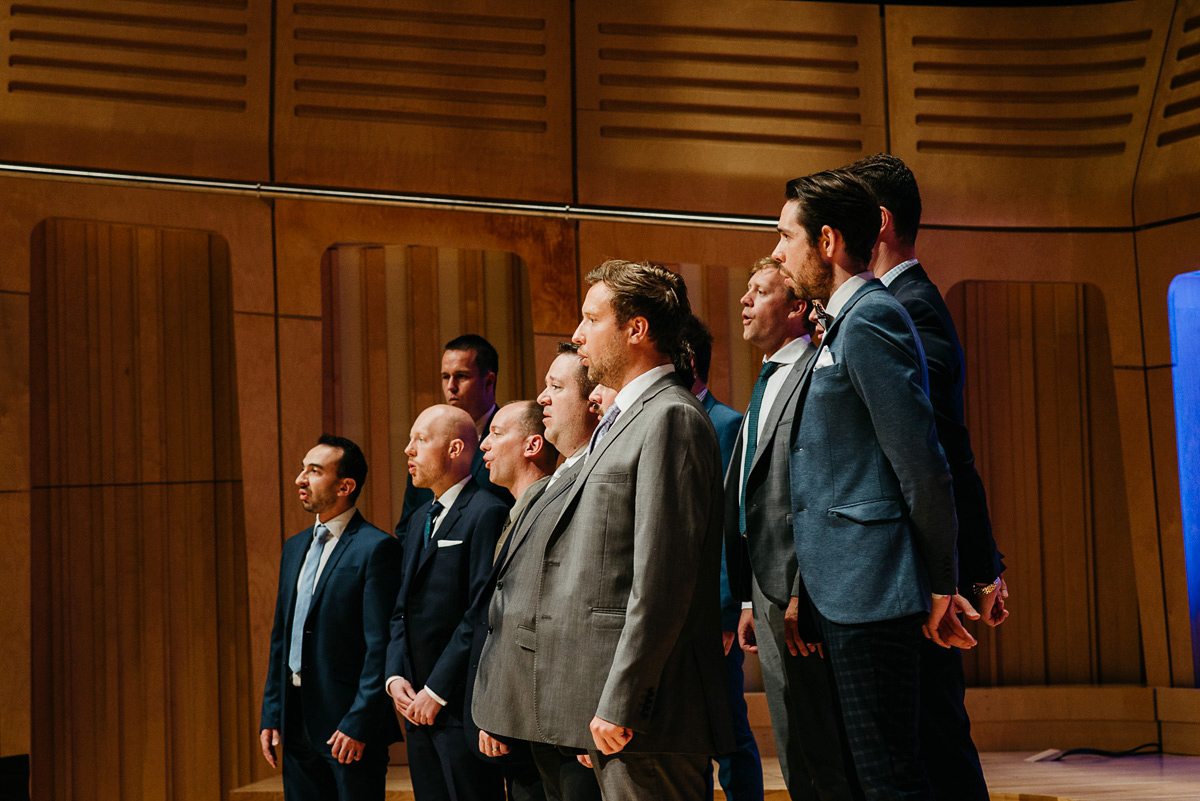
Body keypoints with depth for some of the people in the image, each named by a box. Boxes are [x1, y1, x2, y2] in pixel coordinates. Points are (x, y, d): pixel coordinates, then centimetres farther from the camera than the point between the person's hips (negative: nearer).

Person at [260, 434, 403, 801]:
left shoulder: (376, 548, -11)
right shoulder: (295, 547, 14)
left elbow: (381, 646, -15)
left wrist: (359, 725, -18)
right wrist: (271, 715, 12)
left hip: (348, 728, -7)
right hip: (298, 726, 7)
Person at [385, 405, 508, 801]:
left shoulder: (486, 513, -11)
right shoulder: (420, 519, 19)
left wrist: (437, 690, -16)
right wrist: (395, 676, 3)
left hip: (461, 707, -8)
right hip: (417, 705, 8)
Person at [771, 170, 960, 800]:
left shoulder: (869, 321, -13)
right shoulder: (843, 326, 19)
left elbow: (921, 463, -16)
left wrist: (940, 583, -10)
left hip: (869, 589, -10)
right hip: (844, 592, 10)